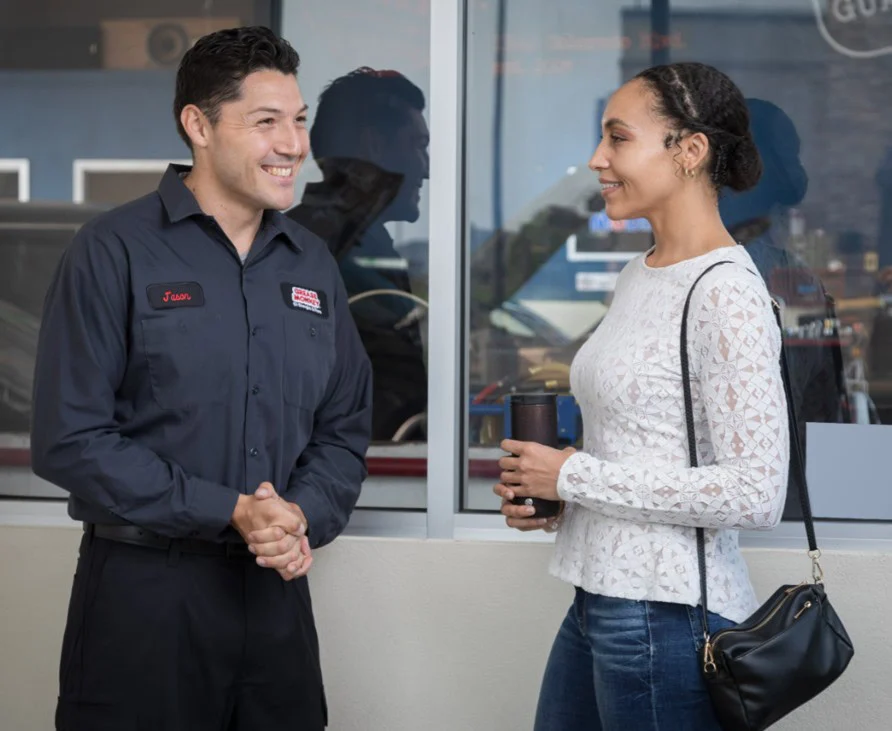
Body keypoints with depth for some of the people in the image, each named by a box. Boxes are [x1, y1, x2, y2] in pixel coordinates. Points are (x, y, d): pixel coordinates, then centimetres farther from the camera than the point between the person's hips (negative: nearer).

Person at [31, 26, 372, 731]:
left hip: (277, 590, 5)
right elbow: (69, 439, -13)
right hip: (144, 590, -5)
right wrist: (229, 513, -17)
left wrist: (305, 517, -6)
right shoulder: (114, 251, -6)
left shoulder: (311, 263, 11)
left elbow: (344, 426, 15)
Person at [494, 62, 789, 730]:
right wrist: (549, 497, 6)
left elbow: (756, 494, -22)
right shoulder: (640, 274, 13)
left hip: (669, 616, -9)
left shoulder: (726, 295, -16)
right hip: (599, 601, 9)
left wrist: (575, 478, -16)